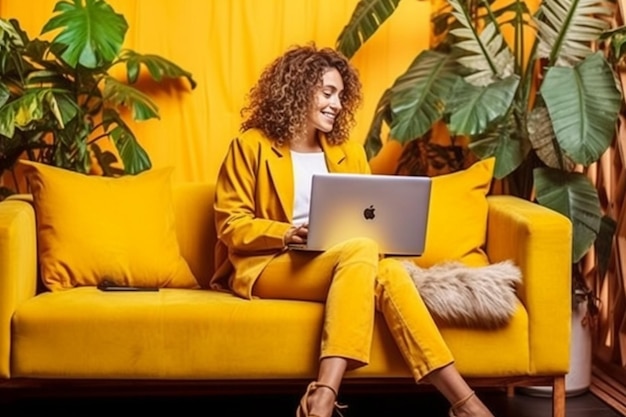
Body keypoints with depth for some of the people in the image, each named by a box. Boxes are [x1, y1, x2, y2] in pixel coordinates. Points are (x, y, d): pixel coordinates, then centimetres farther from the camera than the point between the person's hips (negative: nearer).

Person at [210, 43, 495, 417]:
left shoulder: (348, 152, 18)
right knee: (362, 250, -34)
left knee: (389, 272, -31)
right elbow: (231, 225, -2)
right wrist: (287, 233, -18)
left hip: (341, 261, 5)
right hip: (270, 266, -5)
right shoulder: (252, 146, 3)